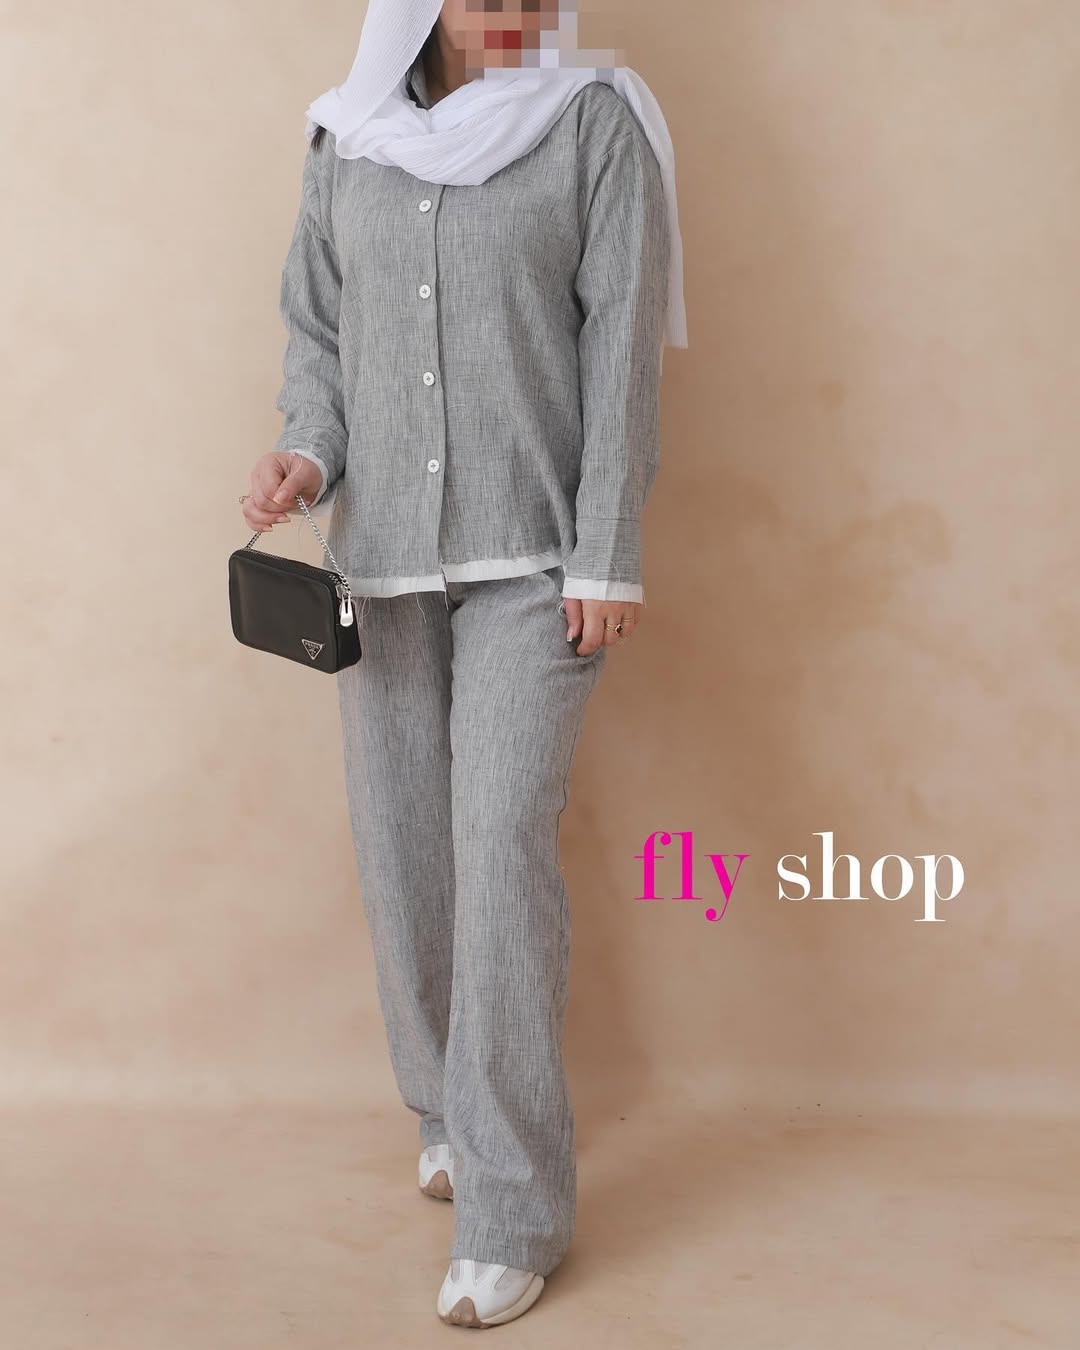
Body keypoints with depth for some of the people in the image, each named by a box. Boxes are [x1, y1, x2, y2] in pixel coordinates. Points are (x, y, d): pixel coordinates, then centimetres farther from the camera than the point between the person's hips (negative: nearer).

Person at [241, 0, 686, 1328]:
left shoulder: (594, 121, -1)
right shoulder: (347, 141, 9)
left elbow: (621, 346, -4)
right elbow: (317, 333, 15)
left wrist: (605, 555, -9)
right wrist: (308, 450, -6)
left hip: (531, 554, -4)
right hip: (381, 552, 4)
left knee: (505, 849, -11)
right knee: (399, 848, 7)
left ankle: (513, 1210, -2)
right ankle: (449, 1113, 29)